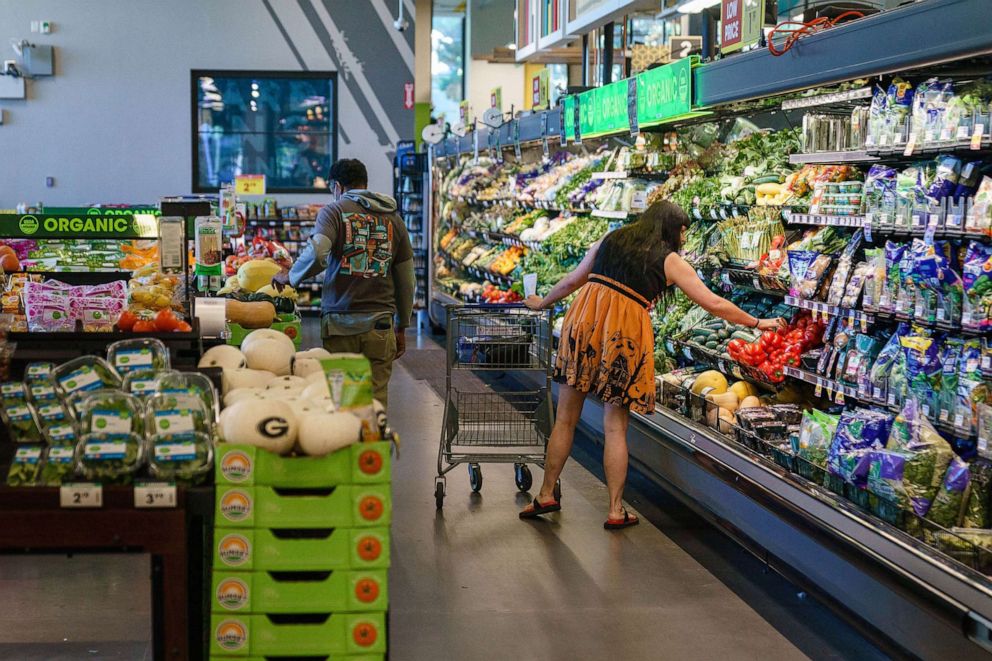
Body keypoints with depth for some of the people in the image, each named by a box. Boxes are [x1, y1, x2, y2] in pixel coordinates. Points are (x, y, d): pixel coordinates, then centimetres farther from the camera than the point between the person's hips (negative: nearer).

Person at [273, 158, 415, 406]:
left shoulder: (333, 212, 1)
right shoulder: (394, 219, 13)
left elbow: (316, 255, -17)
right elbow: (406, 281, 15)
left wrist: (290, 277, 2)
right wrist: (402, 327, 23)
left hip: (340, 323, -3)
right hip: (380, 324, 3)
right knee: (376, 399, 3)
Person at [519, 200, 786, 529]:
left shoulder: (610, 240, 17)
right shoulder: (670, 261, 8)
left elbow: (572, 281, 26)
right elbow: (715, 304, 10)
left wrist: (542, 302, 42)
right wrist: (758, 323, 22)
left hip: (584, 318, 3)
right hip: (627, 332, -3)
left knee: (565, 419, 13)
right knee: (615, 427, 7)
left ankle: (546, 495, 20)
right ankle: (616, 511, 12)